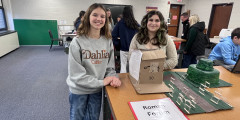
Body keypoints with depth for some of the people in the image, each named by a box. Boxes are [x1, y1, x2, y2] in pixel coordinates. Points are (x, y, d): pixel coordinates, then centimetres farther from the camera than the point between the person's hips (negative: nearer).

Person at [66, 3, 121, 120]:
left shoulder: (108, 41, -5)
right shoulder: (77, 42, -17)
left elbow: (110, 67, -1)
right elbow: (76, 74, -20)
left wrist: (112, 78, -22)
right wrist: (101, 82, -21)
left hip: (97, 90, 3)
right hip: (79, 90, -3)